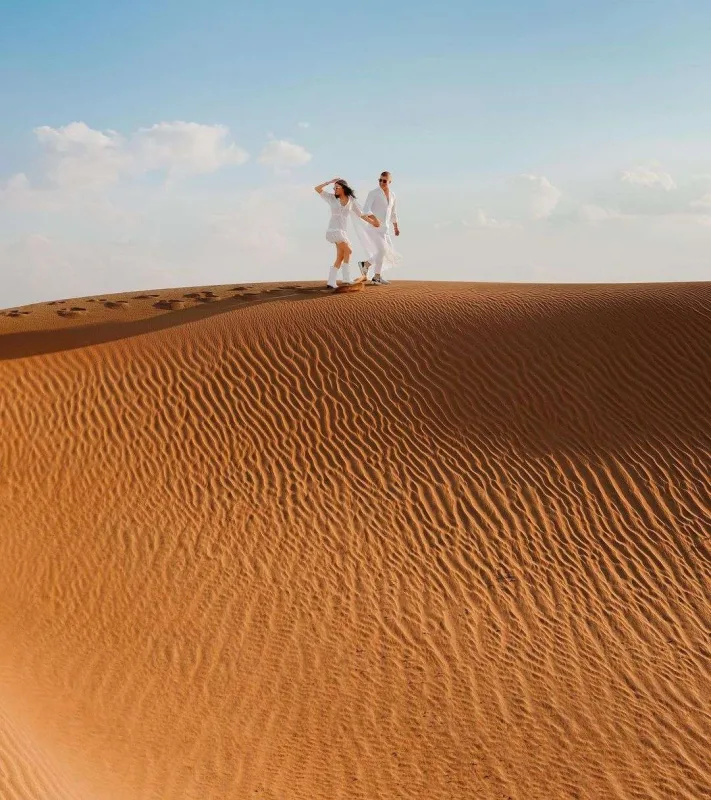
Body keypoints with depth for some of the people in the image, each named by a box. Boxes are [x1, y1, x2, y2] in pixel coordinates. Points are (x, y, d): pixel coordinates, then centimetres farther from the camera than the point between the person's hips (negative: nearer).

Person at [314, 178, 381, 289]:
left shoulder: (351, 201, 8)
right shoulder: (332, 198, 1)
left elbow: (361, 214, 13)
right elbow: (317, 189, -2)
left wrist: (372, 222, 10)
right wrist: (330, 182, -7)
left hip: (342, 231, 5)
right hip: (334, 230, -5)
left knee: (341, 257, 4)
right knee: (348, 251, -12)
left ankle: (331, 282, 9)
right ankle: (346, 278, -8)